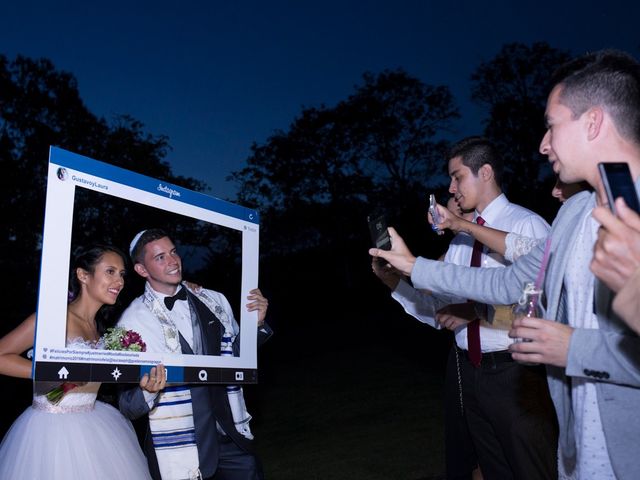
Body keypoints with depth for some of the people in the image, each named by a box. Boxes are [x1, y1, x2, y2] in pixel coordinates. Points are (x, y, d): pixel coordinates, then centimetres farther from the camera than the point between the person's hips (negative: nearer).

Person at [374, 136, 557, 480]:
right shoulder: (461, 239, 11)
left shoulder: (528, 225, -10)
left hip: (515, 373, -6)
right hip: (466, 371, 6)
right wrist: (394, 280, -2)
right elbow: (438, 310, 8)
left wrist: (478, 310, -22)